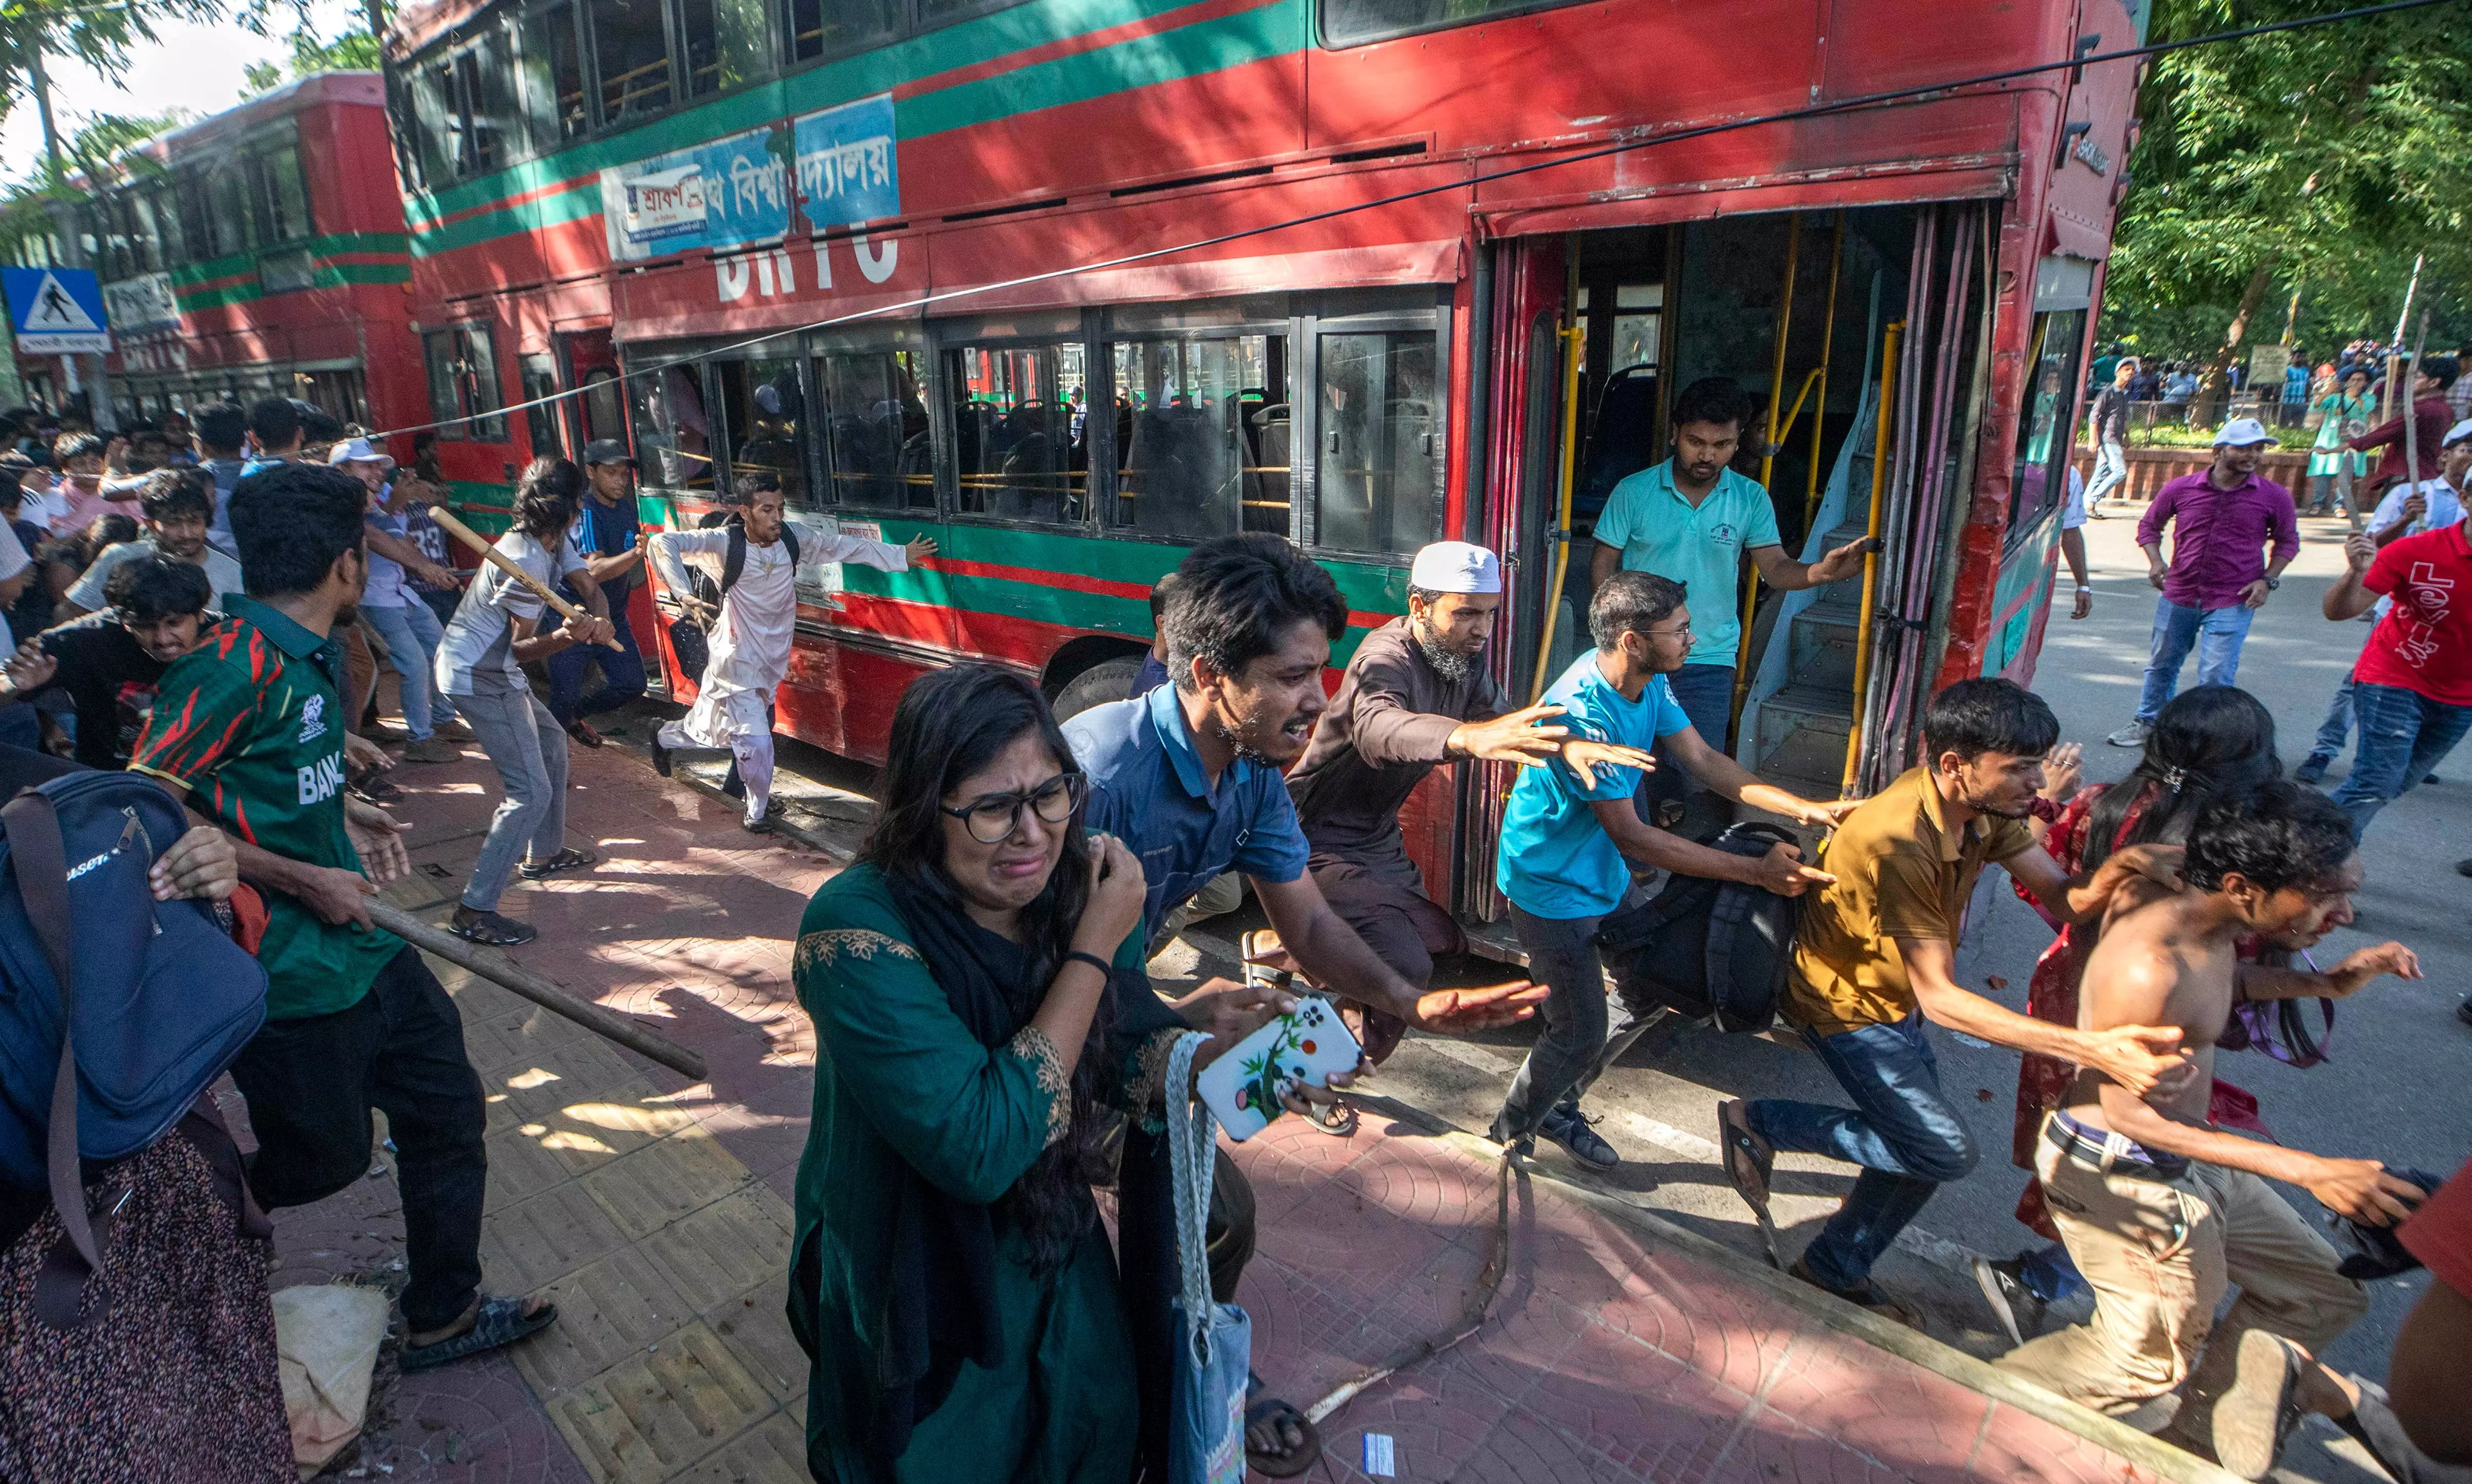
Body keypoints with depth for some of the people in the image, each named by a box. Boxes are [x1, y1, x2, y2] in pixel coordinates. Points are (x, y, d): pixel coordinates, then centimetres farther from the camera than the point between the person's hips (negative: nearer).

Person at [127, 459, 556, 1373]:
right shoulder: (238, 662, -22)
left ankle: (442, 1316, 30)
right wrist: (303, 879, -19)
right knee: (324, 1157, 9)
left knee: (446, 1108, 14)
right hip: (292, 975, -9)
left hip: (359, 943, 9)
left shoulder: (313, 654, 6)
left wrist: (341, 814, 6)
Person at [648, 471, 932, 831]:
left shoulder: (794, 537, -7)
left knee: (717, 727, 21)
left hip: (772, 660, 6)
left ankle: (665, 737, 52)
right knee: (757, 742, -9)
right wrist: (685, 596, -40)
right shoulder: (726, 542, -21)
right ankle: (757, 811, 17)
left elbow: (847, 545, 4)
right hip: (738, 661, -6)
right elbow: (664, 543, -28)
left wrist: (901, 555, 9)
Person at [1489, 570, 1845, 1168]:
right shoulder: (1581, 712, -33)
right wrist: (1756, 871, -29)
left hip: (1603, 876, 9)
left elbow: (1702, 759, 3)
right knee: (1580, 1034, 2)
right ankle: (1510, 1132, 29)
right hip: (1551, 888, -9)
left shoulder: (1649, 682, -6)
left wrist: (1803, 808, -8)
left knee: (1649, 994, 18)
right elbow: (1631, 837, -30)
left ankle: (1559, 1107, 37)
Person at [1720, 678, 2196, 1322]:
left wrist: (2115, 869, -35)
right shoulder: (1896, 841, -37)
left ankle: (1836, 1267, 34)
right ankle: (1760, 1122, 3)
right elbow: (1938, 997, -36)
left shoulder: (1985, 808, -10)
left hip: (1895, 998, 9)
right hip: (1846, 1003, -8)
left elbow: (2065, 899, -10)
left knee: (1917, 1148, 13)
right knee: (1944, 1150, -12)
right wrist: (2092, 1048, -44)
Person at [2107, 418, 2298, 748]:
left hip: (2233, 603, -2)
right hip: (2178, 597, 2)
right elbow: (2149, 525, 12)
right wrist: (2155, 561, -4)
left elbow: (2288, 541, 11)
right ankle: (2147, 723, 33)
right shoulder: (2181, 489, -3)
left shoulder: (2274, 497, -2)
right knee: (2162, 665, 16)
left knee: (2216, 677, -4)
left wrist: (2268, 580, -4)